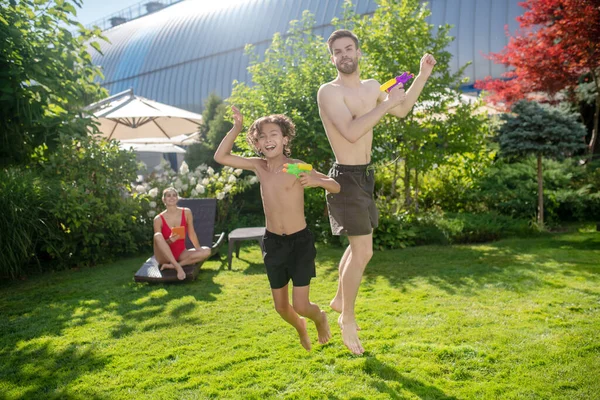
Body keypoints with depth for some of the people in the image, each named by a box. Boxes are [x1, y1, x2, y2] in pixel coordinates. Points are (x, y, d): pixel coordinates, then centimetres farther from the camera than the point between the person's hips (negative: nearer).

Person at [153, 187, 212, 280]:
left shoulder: (186, 212, -2)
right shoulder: (158, 219, -8)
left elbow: (191, 233, 3)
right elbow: (158, 240, -6)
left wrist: (199, 249, -8)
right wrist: (169, 240, -26)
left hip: (181, 253, 2)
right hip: (164, 256, -2)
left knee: (206, 251, -20)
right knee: (157, 235, -31)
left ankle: (172, 266, -22)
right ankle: (178, 267, -32)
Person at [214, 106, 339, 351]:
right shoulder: (258, 166, -1)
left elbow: (336, 187, -9)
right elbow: (220, 157, 2)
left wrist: (316, 181, -29)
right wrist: (236, 128, -6)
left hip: (300, 241, -4)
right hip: (273, 243, 4)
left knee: (300, 306, -5)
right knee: (281, 307, 12)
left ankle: (320, 317, 32)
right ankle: (300, 327, 47)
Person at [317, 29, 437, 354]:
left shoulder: (371, 87, 10)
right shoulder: (329, 92, -15)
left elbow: (401, 111, 23)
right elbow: (351, 131, -28)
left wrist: (423, 75, 15)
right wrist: (387, 103, -21)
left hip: (365, 176, 9)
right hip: (346, 178, -9)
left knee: (359, 246, 20)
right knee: (363, 252, -7)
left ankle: (339, 299, 40)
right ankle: (347, 319, 13)